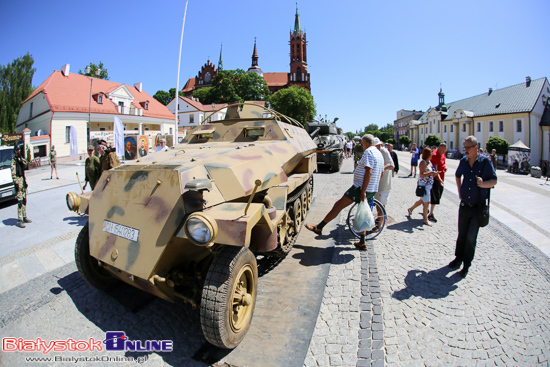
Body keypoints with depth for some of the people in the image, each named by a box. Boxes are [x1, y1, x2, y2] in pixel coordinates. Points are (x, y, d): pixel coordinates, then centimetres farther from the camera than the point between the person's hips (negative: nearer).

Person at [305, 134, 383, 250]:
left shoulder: (369, 152, -13)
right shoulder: (379, 154, 18)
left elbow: (369, 172, -24)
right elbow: (381, 173, 25)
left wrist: (363, 192, -26)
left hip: (361, 188, -9)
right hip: (372, 190, 10)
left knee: (338, 205, -4)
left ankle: (319, 227, 2)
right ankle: (362, 243, 20)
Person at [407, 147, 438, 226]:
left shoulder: (429, 162, 13)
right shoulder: (423, 162, -15)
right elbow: (422, 175, -24)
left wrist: (434, 173, 7)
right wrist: (431, 172, -27)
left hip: (428, 185, 10)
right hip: (424, 185, -10)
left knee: (422, 200, 21)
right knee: (426, 202, -5)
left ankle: (410, 209, 40)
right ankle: (426, 220, 5)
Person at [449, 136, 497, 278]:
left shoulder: (485, 162, -9)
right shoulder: (463, 161, 3)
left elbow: (494, 180, -4)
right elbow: (458, 175, 22)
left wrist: (483, 184, -24)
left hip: (478, 207, -4)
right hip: (464, 205, 4)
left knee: (471, 237, -1)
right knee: (462, 234, 14)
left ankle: (467, 264, 13)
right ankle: (458, 258, 29)